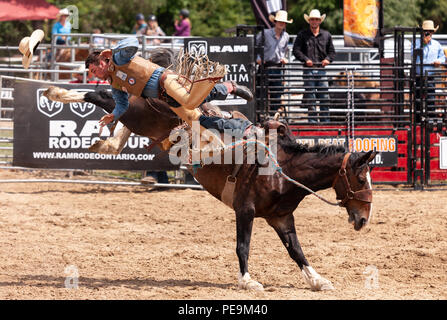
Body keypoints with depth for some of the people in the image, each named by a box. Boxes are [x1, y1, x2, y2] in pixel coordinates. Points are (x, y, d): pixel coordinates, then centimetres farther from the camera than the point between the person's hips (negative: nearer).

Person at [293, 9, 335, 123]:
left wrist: (328, 59, -4)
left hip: (321, 70, 2)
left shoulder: (326, 35, 13)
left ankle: (325, 120, 4)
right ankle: (312, 121, 3)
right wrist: (305, 59, -13)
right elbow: (296, 50, 0)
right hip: (308, 70, -2)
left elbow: (332, 51, 17)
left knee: (325, 96, -1)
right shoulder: (302, 34, 5)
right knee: (310, 98, -1)